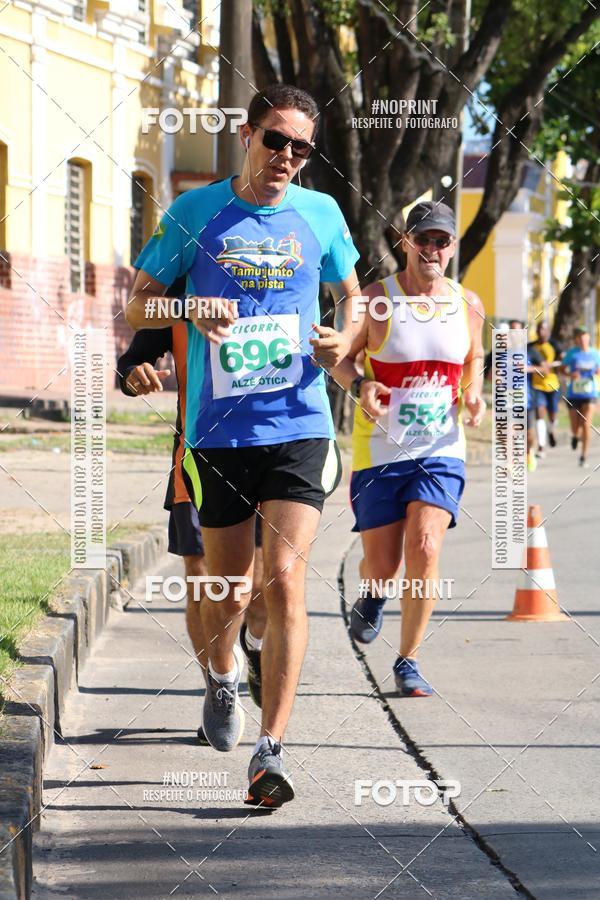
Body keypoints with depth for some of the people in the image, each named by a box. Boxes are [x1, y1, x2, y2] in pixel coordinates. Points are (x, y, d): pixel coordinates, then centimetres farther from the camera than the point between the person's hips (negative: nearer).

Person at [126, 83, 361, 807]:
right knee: (226, 590, 11)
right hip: (217, 432, 0)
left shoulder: (321, 215, 6)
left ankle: (270, 752, -14)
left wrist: (345, 340, 0)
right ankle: (222, 678, 46)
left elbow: (351, 294, 22)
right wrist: (190, 311, -14)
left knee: (284, 579, -15)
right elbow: (138, 306, 7)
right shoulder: (195, 212, 2)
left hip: (298, 427, 0)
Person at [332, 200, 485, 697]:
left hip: (441, 451, 2)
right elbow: (341, 357, 2)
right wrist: (360, 385, -19)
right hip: (379, 451, -1)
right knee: (382, 566, 1)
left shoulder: (468, 305, 4)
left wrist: (473, 393, 1)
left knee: (425, 548, -17)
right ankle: (372, 595, 41)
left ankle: (408, 663, -4)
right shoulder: (375, 300, -6)